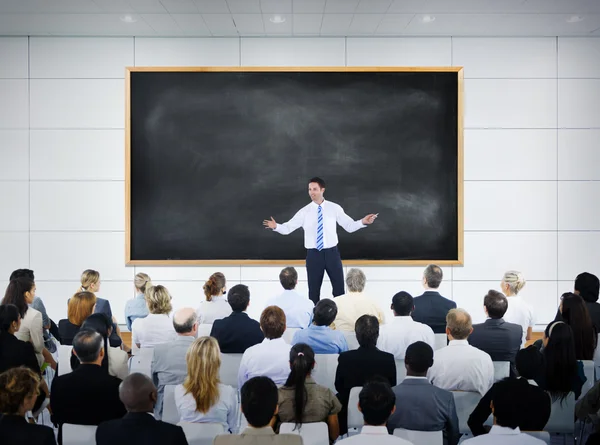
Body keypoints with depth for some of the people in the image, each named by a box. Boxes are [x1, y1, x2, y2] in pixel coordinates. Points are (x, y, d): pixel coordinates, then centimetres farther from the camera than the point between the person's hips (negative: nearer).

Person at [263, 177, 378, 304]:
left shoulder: (334, 208, 0)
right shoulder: (304, 211, -1)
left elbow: (349, 226, 1)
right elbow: (288, 228, -4)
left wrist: (362, 222, -17)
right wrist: (276, 226, -24)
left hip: (332, 252, 0)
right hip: (313, 254, 0)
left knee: (339, 287, 7)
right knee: (314, 289, 8)